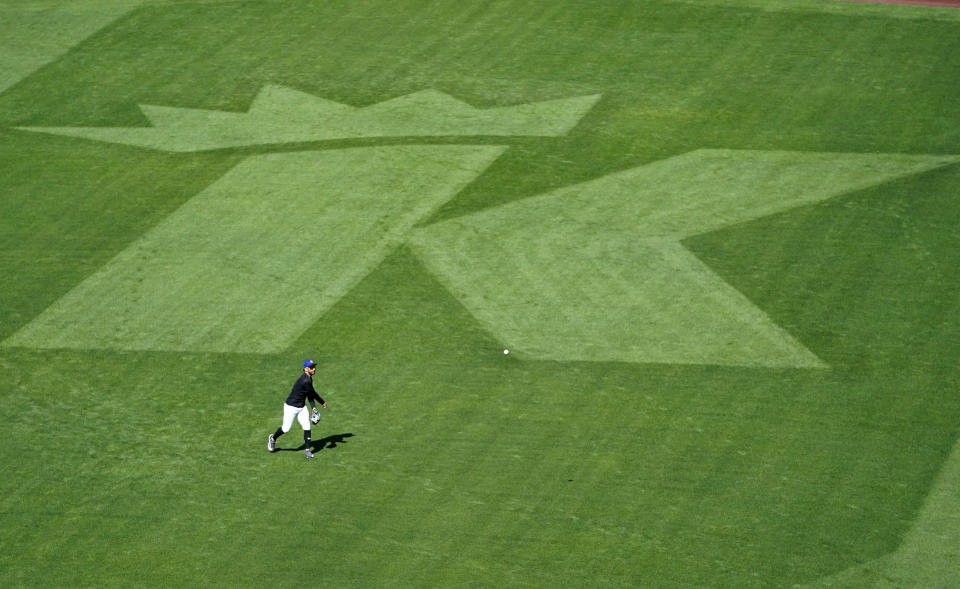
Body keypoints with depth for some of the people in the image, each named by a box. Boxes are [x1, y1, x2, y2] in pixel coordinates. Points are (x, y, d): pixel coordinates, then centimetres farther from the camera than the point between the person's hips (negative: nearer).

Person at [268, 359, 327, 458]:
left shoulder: (309, 379, 2)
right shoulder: (305, 381, -27)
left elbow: (310, 394, 7)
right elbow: (313, 394, -18)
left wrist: (313, 408, -5)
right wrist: (323, 403, -3)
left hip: (302, 407, 8)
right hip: (291, 407, -8)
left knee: (307, 427, -4)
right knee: (286, 428, 2)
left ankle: (308, 450, 1)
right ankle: (273, 438, 32)